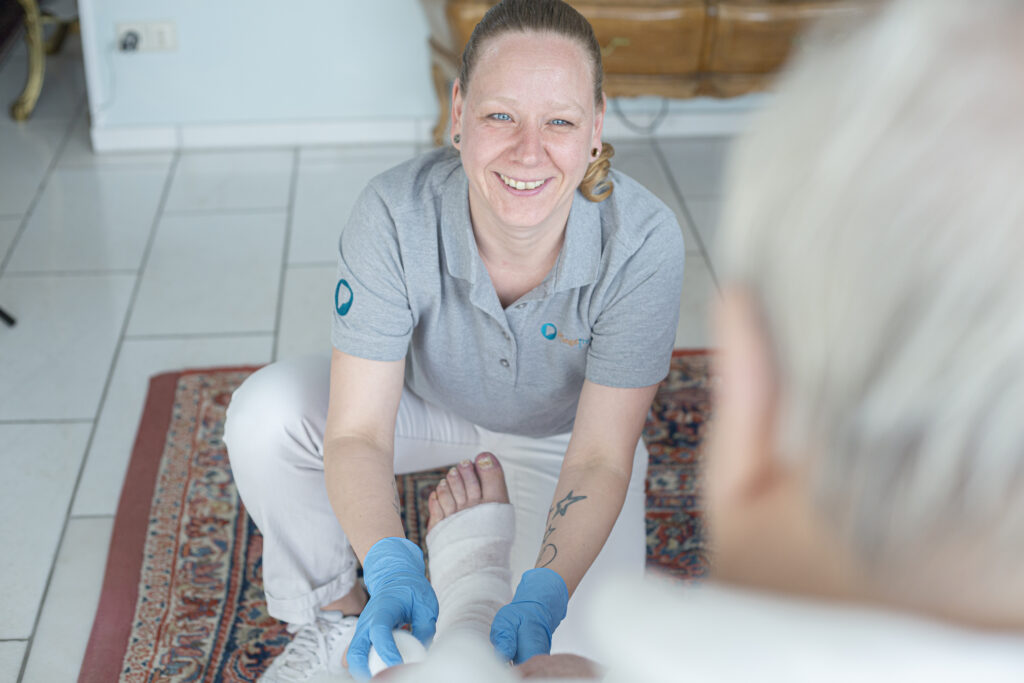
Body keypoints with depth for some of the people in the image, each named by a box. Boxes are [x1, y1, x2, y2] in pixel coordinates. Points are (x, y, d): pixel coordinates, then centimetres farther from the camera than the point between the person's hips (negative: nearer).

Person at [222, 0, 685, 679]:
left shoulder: (643, 241, -33)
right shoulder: (394, 216, -32)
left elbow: (600, 458, -28)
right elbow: (358, 432, -30)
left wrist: (542, 597, -44)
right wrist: (392, 571, -48)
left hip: (558, 437, -1)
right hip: (428, 406, 1)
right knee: (267, 413, -25)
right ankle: (335, 618, 1)